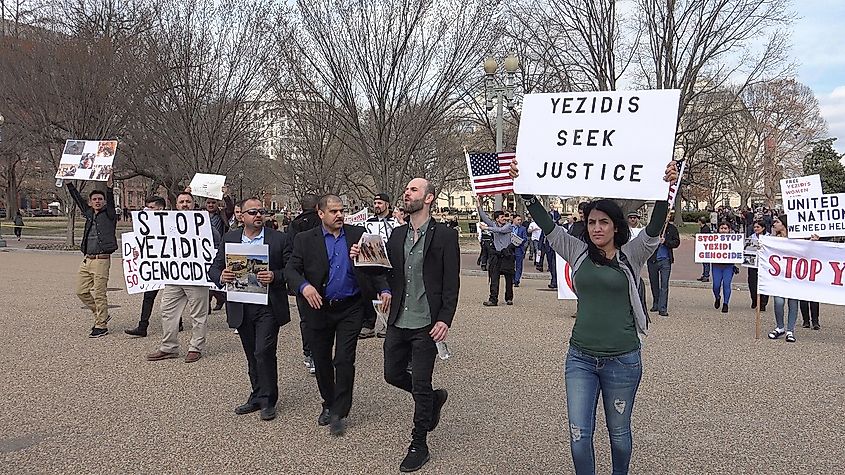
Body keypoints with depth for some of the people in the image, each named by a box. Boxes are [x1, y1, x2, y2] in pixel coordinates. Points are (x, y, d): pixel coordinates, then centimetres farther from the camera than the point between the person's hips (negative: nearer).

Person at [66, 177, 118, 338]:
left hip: (102, 259, -7)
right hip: (87, 259, 7)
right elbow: (77, 198, 20)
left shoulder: (109, 215, -1)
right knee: (82, 291, 10)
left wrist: (109, 187, -31)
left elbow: (111, 201, -17)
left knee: (99, 293, -5)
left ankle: (101, 326, 5)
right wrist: (68, 183, 17)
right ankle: (101, 315, 26)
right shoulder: (89, 214, 15)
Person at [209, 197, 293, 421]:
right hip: (241, 308, 4)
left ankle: (268, 400, 6)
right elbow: (214, 268, 8)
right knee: (252, 356, 13)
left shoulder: (279, 239, -1)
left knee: (264, 352, -9)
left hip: (268, 307, -4)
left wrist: (275, 276, -23)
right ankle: (257, 397, 27)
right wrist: (221, 276, -15)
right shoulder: (229, 239, 8)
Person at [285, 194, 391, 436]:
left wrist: (383, 289, -14)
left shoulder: (358, 234, 1)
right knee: (321, 360, 13)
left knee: (344, 361, -5)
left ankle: (339, 413, 7)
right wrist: (304, 286, -27)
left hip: (350, 309, -1)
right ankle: (328, 405, 34)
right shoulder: (305, 240, -1)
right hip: (318, 308, 1)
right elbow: (291, 270, -7)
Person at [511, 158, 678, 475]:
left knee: (618, 432, 15)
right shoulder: (578, 253, 4)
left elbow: (654, 230, -17)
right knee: (579, 434, 1)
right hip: (580, 357, 2)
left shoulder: (632, 256, -2)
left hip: (622, 360, -2)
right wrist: (525, 189, -12)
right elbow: (547, 226, -3)